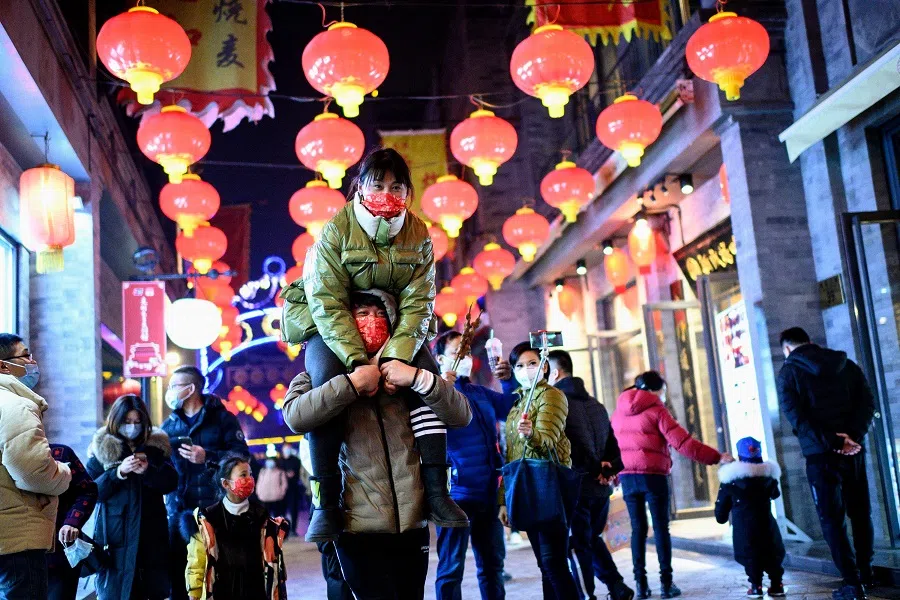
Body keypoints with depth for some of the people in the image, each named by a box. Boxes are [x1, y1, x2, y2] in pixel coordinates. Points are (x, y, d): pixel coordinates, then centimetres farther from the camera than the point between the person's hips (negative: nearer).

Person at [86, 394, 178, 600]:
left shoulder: (156, 445, 6)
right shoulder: (101, 449, 2)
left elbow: (171, 483, -1)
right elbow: (92, 491, -6)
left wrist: (147, 471, -19)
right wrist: (119, 472, -21)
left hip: (151, 530, 2)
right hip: (115, 532, -2)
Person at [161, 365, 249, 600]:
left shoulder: (221, 418, 1)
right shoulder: (168, 425, 15)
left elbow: (242, 456, -7)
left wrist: (207, 457, -16)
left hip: (214, 508, -4)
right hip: (178, 510, 4)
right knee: (178, 571, 1)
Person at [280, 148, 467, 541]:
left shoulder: (418, 235, -7)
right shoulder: (336, 230, -16)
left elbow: (417, 303, -12)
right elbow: (327, 302, -22)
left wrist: (398, 356, -29)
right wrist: (357, 359, -34)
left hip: (393, 327, 3)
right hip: (330, 325, -3)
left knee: (428, 376, -20)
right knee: (327, 380, -30)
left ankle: (436, 493, -17)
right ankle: (325, 504, -25)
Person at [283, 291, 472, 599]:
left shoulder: (405, 373, 12)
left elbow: (461, 415, 1)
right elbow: (295, 417, -18)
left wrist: (418, 378, -12)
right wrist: (355, 381, -17)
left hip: (413, 525, 4)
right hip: (360, 529, -3)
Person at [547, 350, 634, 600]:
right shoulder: (596, 405, 16)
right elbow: (612, 444, 14)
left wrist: (592, 467, -7)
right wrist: (609, 468, 1)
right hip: (600, 486, 7)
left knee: (578, 547, 2)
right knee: (592, 538, 23)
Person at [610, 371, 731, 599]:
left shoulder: (618, 412, 14)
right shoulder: (656, 410, -5)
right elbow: (682, 442, -12)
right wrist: (716, 457, -10)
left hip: (627, 476, 5)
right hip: (652, 475, -5)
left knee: (638, 529, 9)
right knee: (661, 528, 3)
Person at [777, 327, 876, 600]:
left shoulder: (788, 373, -1)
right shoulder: (846, 364, 11)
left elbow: (795, 416, -13)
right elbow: (868, 401, 1)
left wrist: (830, 441, -15)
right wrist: (853, 436, -9)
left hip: (820, 453, -4)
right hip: (853, 450, 4)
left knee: (832, 518, 1)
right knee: (860, 511, 17)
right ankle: (865, 572, 26)